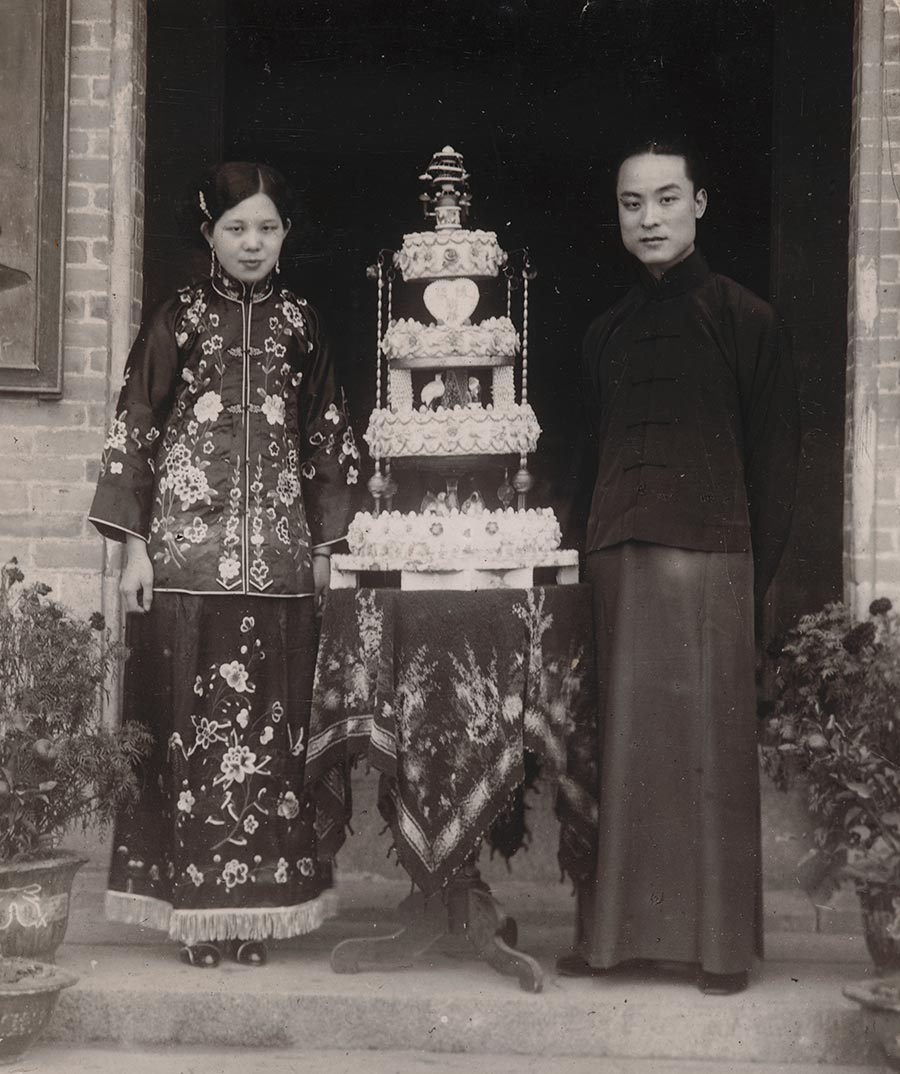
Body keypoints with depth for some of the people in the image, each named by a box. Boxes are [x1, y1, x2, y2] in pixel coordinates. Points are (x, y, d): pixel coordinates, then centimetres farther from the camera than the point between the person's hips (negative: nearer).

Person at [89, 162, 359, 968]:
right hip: (187, 552, -2)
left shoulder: (301, 325, 11)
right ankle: (196, 906, 5)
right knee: (190, 719, -2)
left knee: (271, 721, 2)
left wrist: (324, 544, 9)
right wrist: (134, 546, -3)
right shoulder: (177, 320, 5)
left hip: (279, 559, 2)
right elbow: (134, 433, 3)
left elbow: (328, 440, 14)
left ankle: (257, 903, 10)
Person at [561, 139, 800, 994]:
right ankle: (618, 930, 13)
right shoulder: (606, 334, 15)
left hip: (708, 557, -4)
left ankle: (720, 941, 8)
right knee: (626, 746, 5)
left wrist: (756, 577, -6)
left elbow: (774, 459, 1)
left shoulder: (742, 320, 2)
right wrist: (595, 552, 8)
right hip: (618, 562, 4)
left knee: (710, 745, -2)